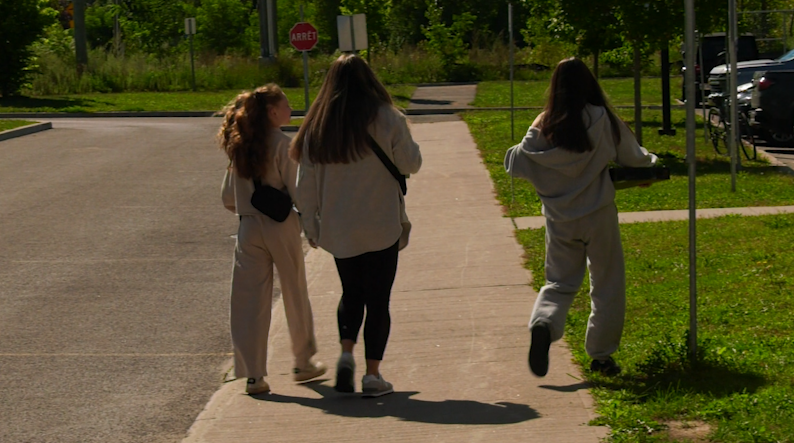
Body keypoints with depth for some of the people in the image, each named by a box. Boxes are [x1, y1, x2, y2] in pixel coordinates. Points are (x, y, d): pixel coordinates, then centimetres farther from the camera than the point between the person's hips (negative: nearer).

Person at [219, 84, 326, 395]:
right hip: (281, 227, -4)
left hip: (248, 229, 4)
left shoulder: (238, 145, 5)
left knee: (249, 300, 4)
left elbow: (228, 197, 9)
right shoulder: (281, 143, -12)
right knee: (295, 295, 14)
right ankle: (303, 363, 27)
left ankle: (252, 374, -1)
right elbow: (296, 190, -14)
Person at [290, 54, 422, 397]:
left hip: (338, 229, 3)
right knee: (377, 299, 5)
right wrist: (404, 137, 16)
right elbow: (411, 164, -2)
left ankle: (346, 353, 1)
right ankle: (373, 375, 4)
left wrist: (310, 224, 13)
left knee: (351, 294, 20)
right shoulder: (386, 118, -9)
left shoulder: (317, 127, -1)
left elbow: (306, 182, 2)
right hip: (382, 228, -3)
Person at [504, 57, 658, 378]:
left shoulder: (543, 127, -5)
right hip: (598, 215, -2)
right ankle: (601, 354, 17)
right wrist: (652, 161, 26)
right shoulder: (603, 120, -9)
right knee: (607, 285, 12)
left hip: (559, 217, 2)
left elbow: (515, 164, -2)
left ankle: (543, 323, -17)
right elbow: (632, 157, 4)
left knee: (560, 281, 13)